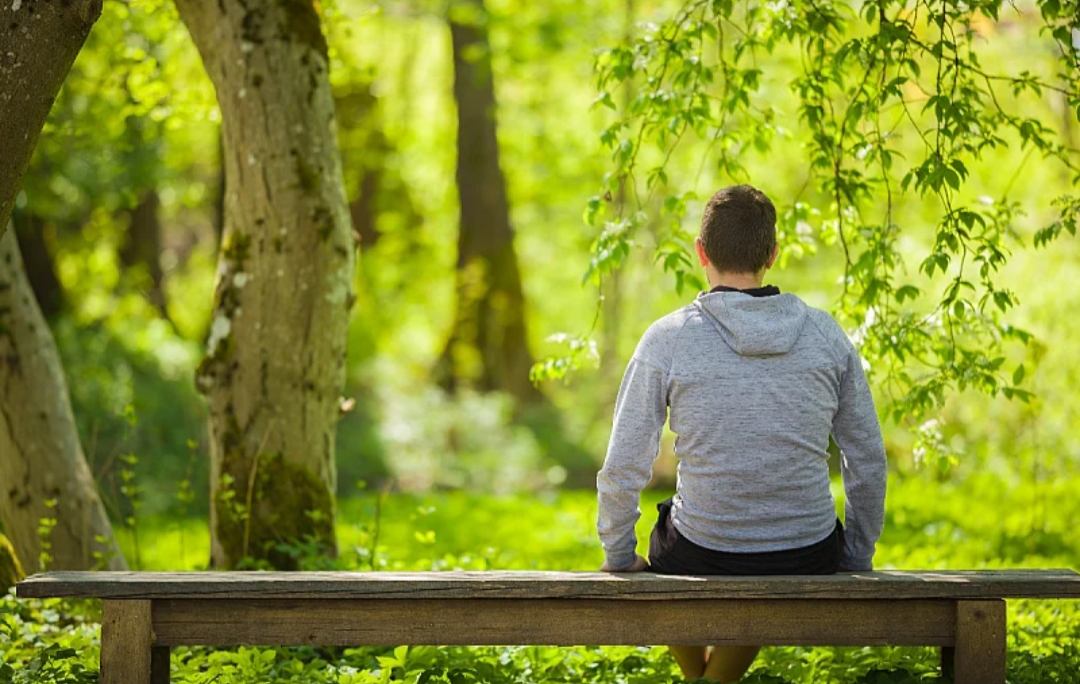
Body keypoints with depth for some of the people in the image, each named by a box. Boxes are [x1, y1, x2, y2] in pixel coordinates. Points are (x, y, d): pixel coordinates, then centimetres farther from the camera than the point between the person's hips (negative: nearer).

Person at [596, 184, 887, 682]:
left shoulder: (667, 340, -12)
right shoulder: (825, 334, -4)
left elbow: (623, 470, -10)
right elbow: (868, 461, 2)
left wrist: (618, 561, 6)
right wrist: (856, 562, 15)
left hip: (702, 559, -2)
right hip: (808, 563, 2)